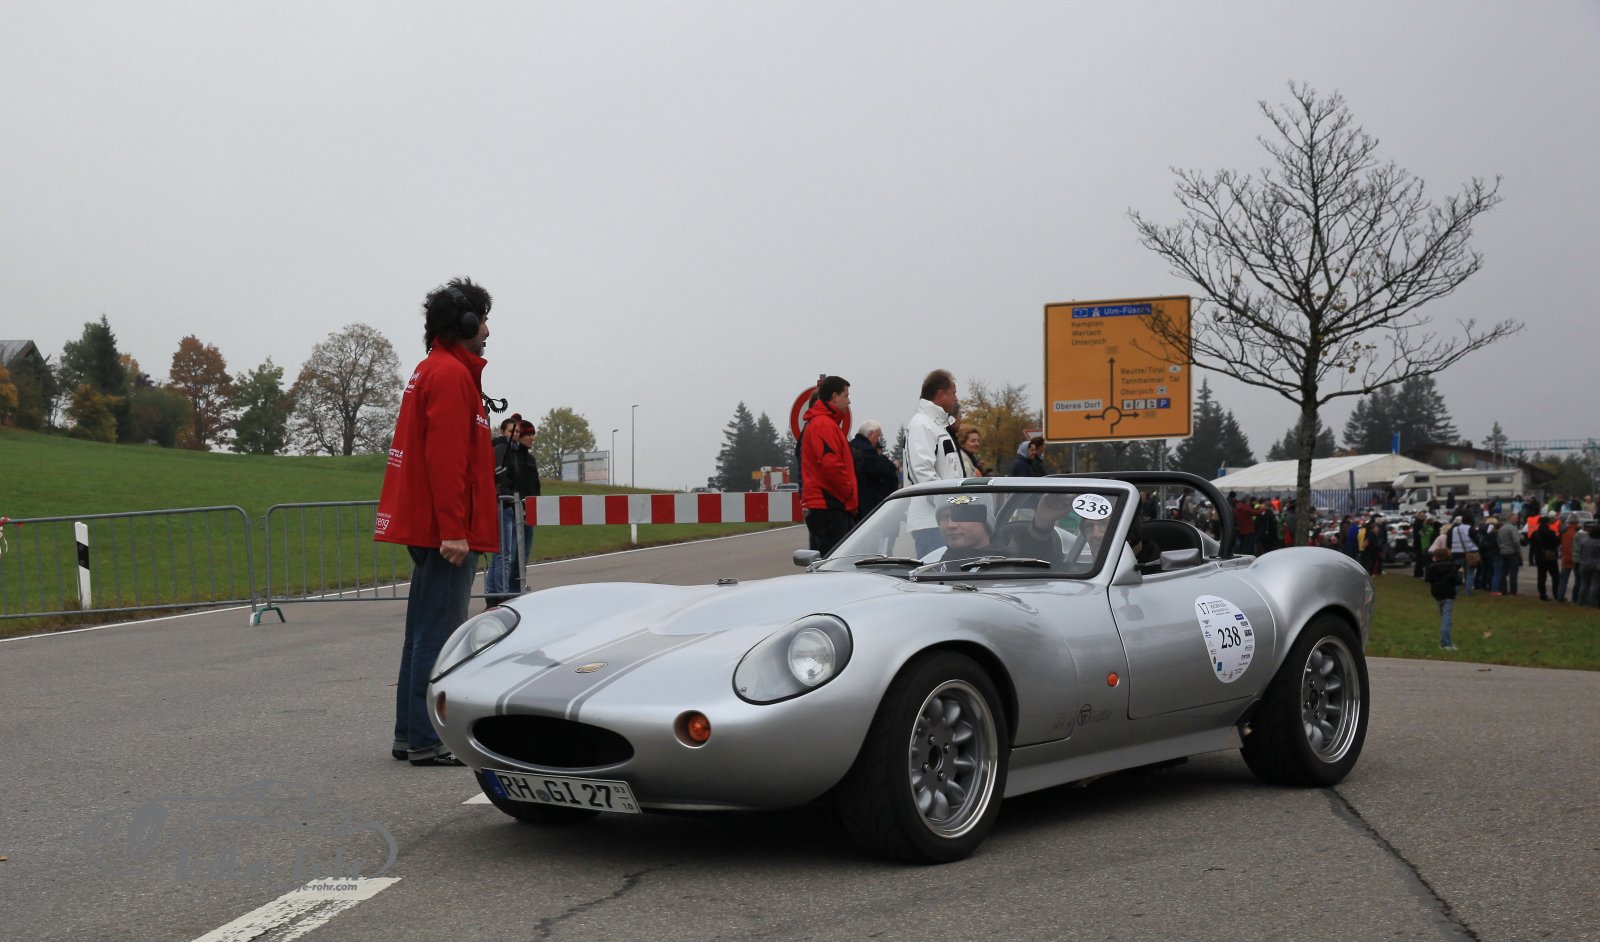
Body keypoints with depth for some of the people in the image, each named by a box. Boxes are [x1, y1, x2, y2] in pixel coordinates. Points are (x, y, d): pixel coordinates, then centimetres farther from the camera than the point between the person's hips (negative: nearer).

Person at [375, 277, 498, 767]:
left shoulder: (431, 371, 20)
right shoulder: (451, 374, -12)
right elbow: (446, 458, -20)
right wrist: (453, 530, -23)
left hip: (428, 529, 11)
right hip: (447, 530, -11)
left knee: (422, 633, 13)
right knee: (439, 635, -9)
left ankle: (410, 735, 19)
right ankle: (427, 742, -8)